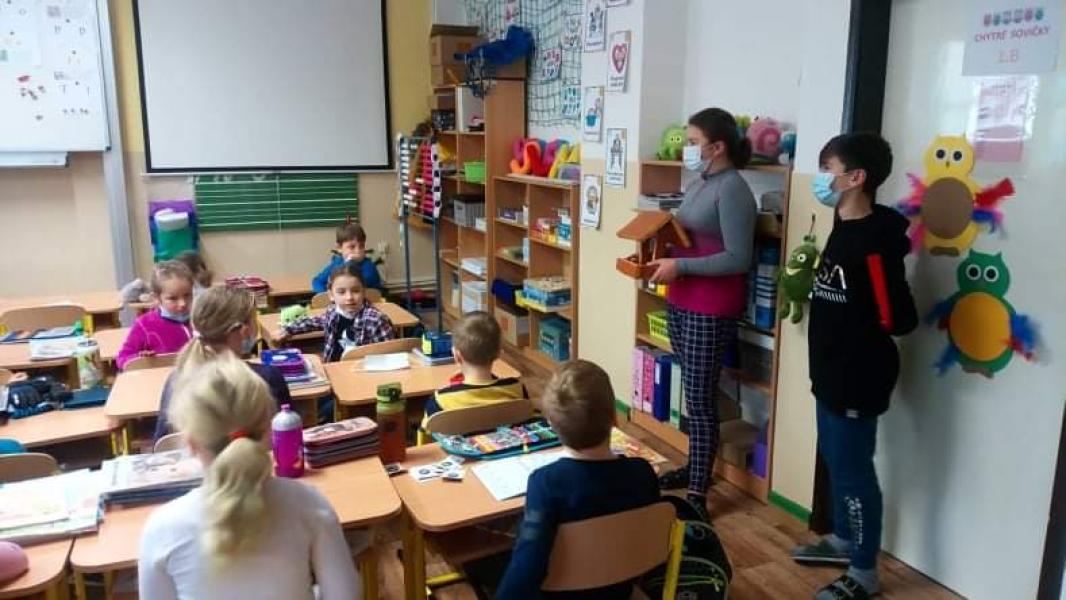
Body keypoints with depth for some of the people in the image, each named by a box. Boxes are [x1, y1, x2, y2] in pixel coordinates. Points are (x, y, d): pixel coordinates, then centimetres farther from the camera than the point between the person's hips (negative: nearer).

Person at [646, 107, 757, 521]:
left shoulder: (733, 190, -15)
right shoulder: (698, 185, 12)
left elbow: (738, 259, -20)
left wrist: (680, 266, -22)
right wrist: (662, 254, 1)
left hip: (711, 310, -8)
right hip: (681, 302, 9)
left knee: (701, 400, -3)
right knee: (693, 394, 17)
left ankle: (697, 493, 6)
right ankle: (695, 468, 31)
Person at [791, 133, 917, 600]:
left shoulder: (874, 241, -23)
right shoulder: (844, 229, 7)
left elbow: (898, 318, -23)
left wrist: (853, 333, -10)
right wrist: (808, 287, 4)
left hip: (857, 378, -10)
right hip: (832, 372, 10)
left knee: (852, 469, 3)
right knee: (835, 460, 22)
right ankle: (843, 540, 42)